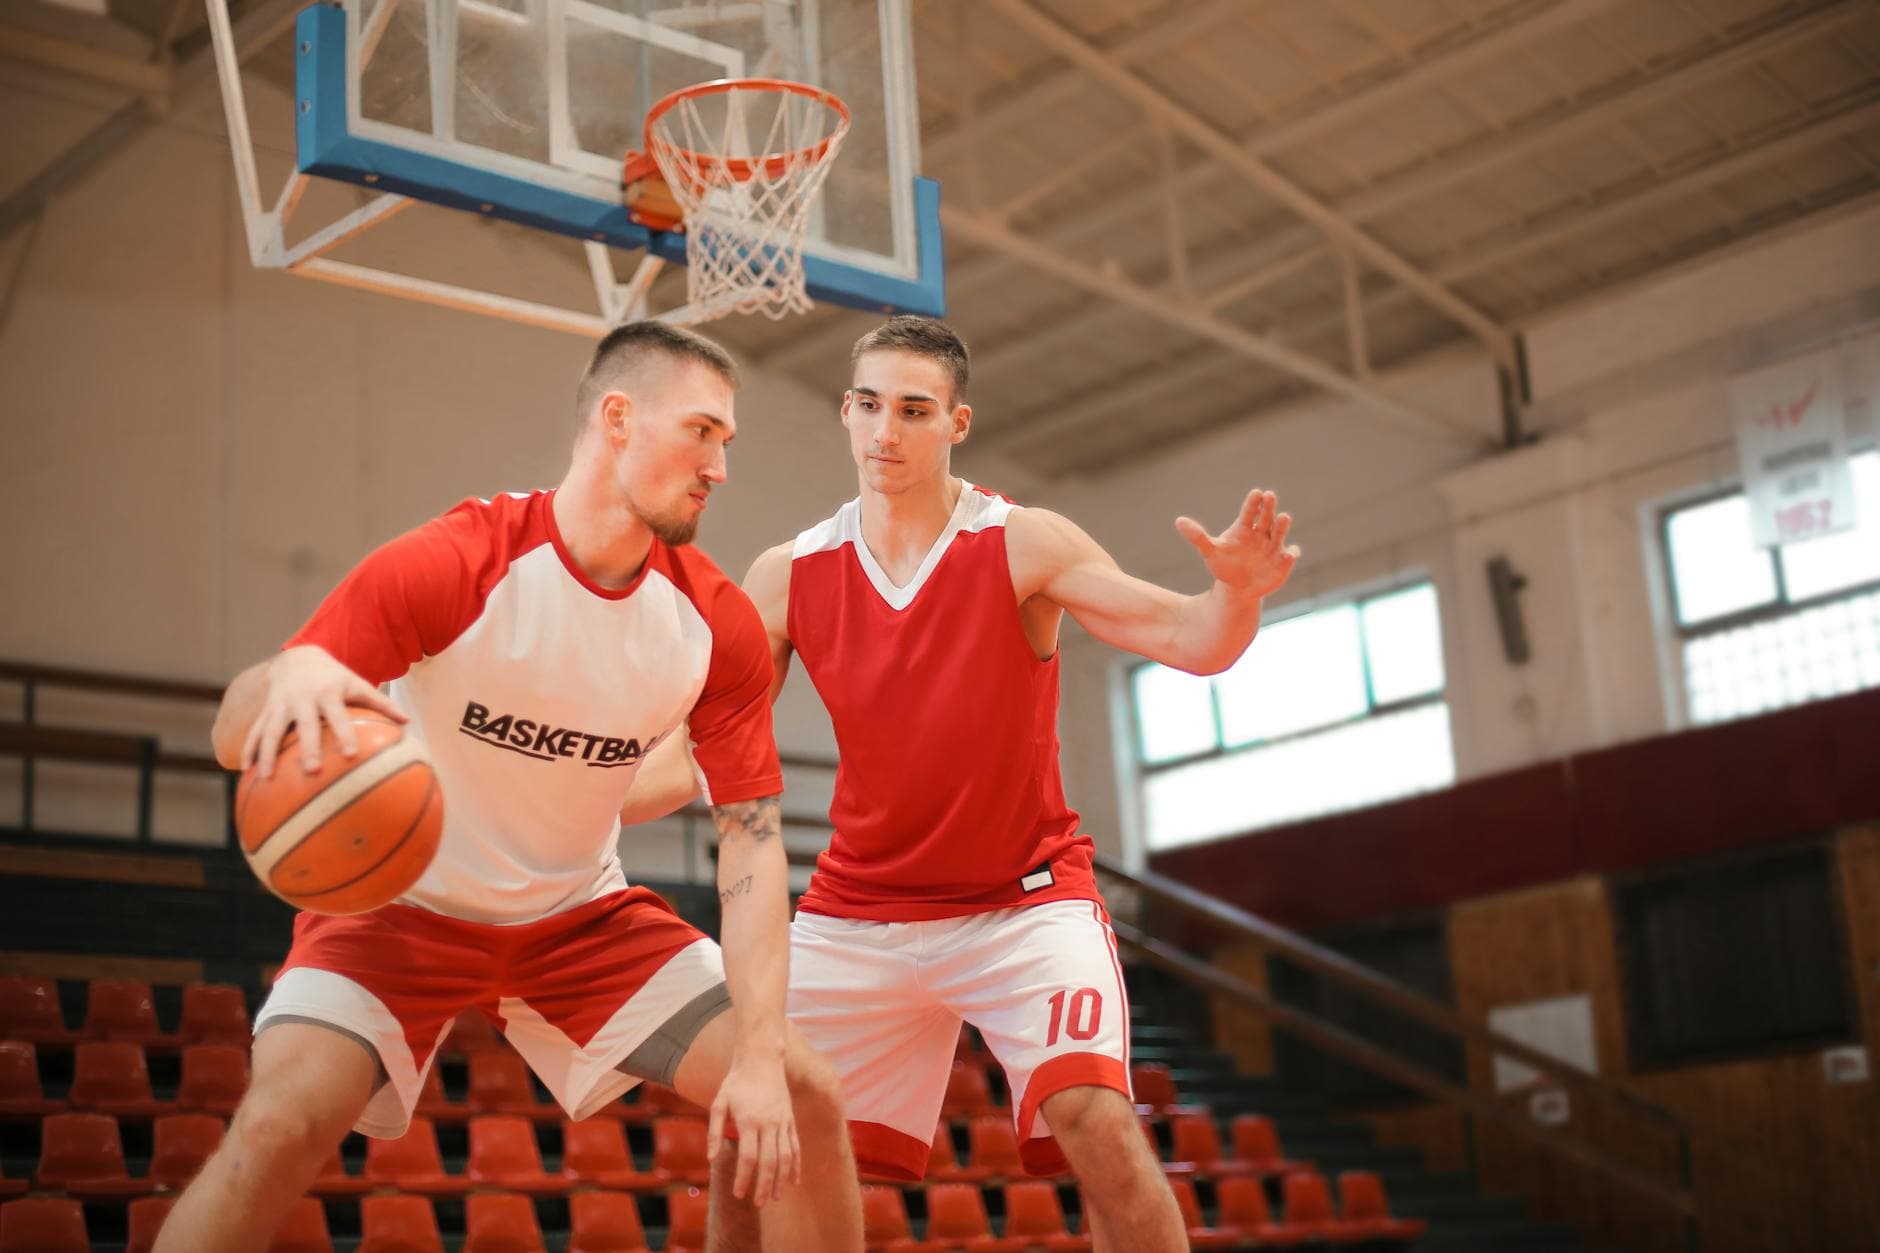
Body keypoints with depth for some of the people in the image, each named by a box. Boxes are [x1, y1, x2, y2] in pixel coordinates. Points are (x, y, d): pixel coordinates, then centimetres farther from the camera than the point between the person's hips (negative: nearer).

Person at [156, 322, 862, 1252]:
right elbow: (233, 739, -25)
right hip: (401, 904, -3)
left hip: (582, 915, 4)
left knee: (801, 1102, -7)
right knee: (278, 1128, -26)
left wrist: (760, 1055, -22)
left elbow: (751, 837, -11)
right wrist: (293, 673, -51)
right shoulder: (452, 567, -24)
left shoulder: (718, 625, -12)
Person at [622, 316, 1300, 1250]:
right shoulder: (788, 577, -2)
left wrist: (1237, 592, -42)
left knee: (1095, 1118, -23)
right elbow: (692, 755, -1)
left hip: (1024, 900, -3)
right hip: (856, 915, 3)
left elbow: (1192, 642, -18)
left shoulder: (1024, 546, -10)